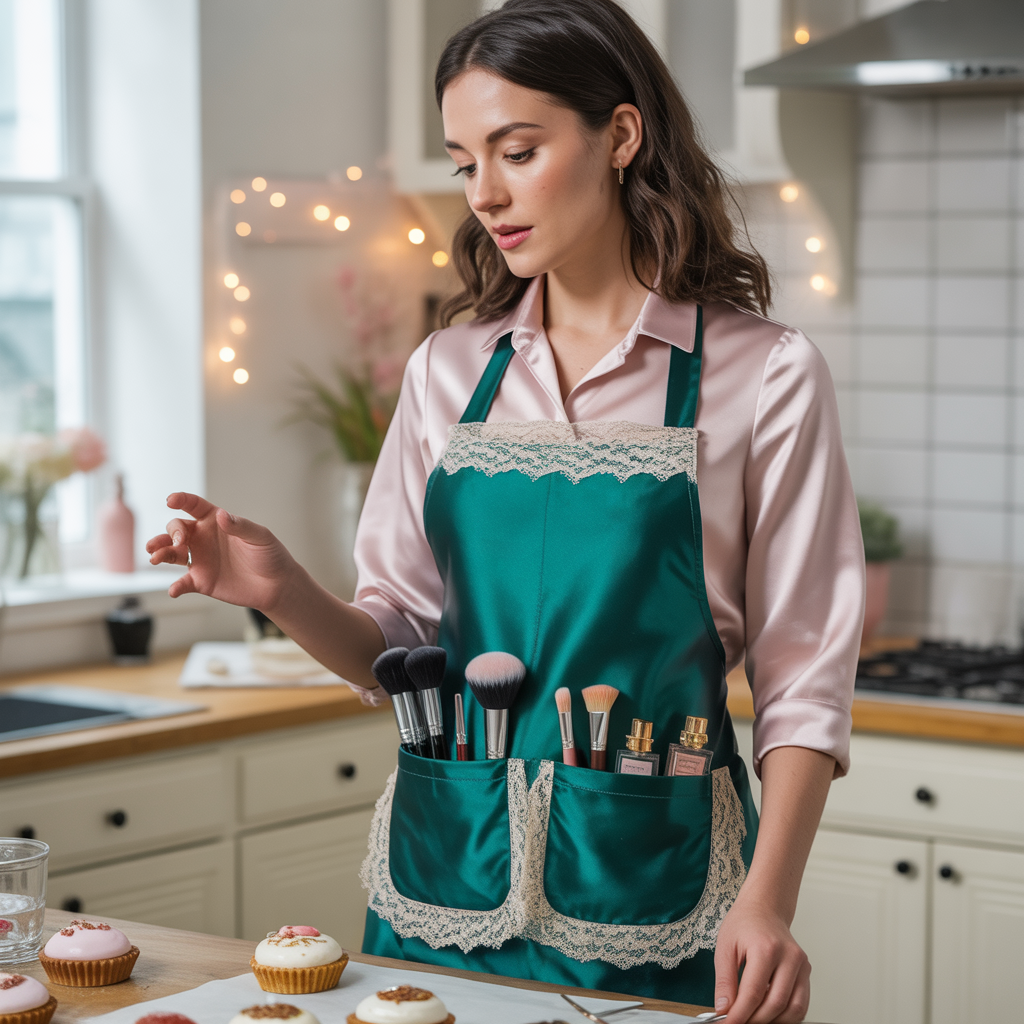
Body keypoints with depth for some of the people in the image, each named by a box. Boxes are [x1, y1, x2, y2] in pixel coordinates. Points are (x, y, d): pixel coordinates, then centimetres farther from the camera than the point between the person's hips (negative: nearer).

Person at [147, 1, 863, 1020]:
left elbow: (802, 682, -6)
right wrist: (285, 593, -11)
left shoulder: (765, 378, -6)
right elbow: (401, 651, 8)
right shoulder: (448, 372, 6)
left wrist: (768, 899, -18)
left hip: (646, 889, -3)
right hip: (446, 871, 4)